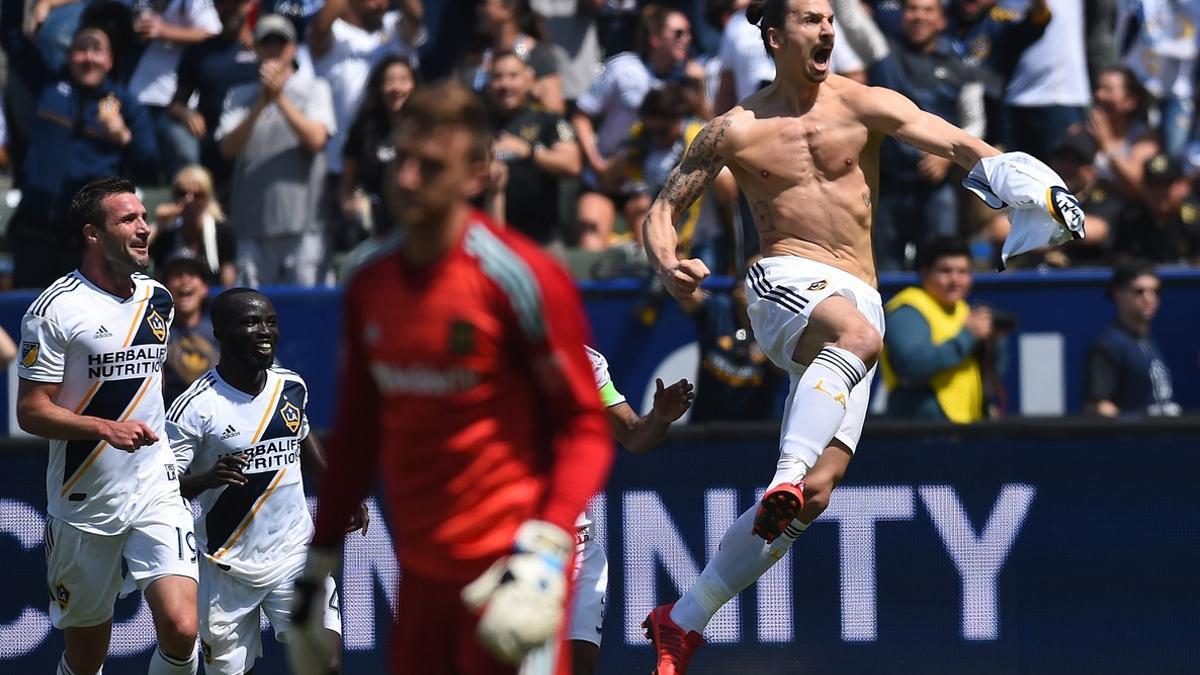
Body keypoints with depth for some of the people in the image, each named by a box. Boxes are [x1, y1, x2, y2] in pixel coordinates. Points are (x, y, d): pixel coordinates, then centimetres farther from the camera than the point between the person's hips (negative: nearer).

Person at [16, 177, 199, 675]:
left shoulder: (157, 299, 8)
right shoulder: (55, 310, -11)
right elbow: (30, 411, -13)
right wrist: (105, 429, -25)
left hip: (156, 497, 4)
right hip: (84, 504, -4)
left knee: (180, 630, -16)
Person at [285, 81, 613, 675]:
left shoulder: (520, 278, -10)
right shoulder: (368, 286, 9)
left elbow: (585, 426, -9)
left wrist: (544, 554, -21)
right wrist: (315, 569, 18)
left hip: (505, 573, -6)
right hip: (420, 575, 6)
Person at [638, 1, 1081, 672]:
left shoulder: (863, 106, 6)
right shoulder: (737, 130, 6)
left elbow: (951, 141, -8)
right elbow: (665, 208, 12)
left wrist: (1003, 168, -30)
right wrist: (669, 266, -10)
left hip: (858, 299, 2)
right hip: (785, 283, -2)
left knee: (819, 488, -10)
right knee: (859, 334, -40)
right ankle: (786, 476, -52)